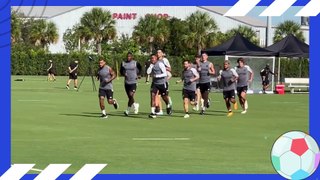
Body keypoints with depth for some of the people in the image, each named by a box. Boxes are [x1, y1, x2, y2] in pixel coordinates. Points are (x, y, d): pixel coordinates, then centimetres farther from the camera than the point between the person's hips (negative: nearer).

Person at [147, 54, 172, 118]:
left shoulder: (160, 64, -15)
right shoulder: (152, 65, 3)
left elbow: (165, 74, -17)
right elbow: (148, 72, -9)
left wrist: (156, 76, -25)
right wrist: (151, 65, -15)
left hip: (162, 83, -4)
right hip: (155, 83, 4)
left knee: (164, 97, 9)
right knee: (153, 96, -12)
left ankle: (168, 106, 42)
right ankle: (153, 112, -12)